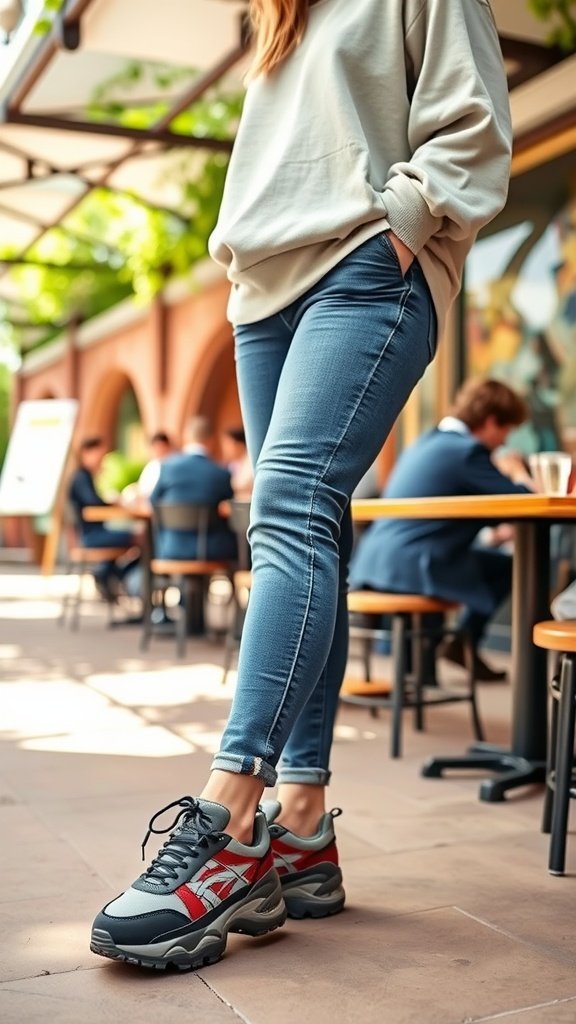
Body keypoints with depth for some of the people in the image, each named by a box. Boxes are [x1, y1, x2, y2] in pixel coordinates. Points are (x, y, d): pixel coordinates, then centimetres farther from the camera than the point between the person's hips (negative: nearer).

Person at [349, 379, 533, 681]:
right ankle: (465, 643, 17)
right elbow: (525, 498, -8)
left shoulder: (423, 444, 19)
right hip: (411, 565, -9)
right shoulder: (468, 451, -8)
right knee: (510, 566, 5)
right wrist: (517, 471, 13)